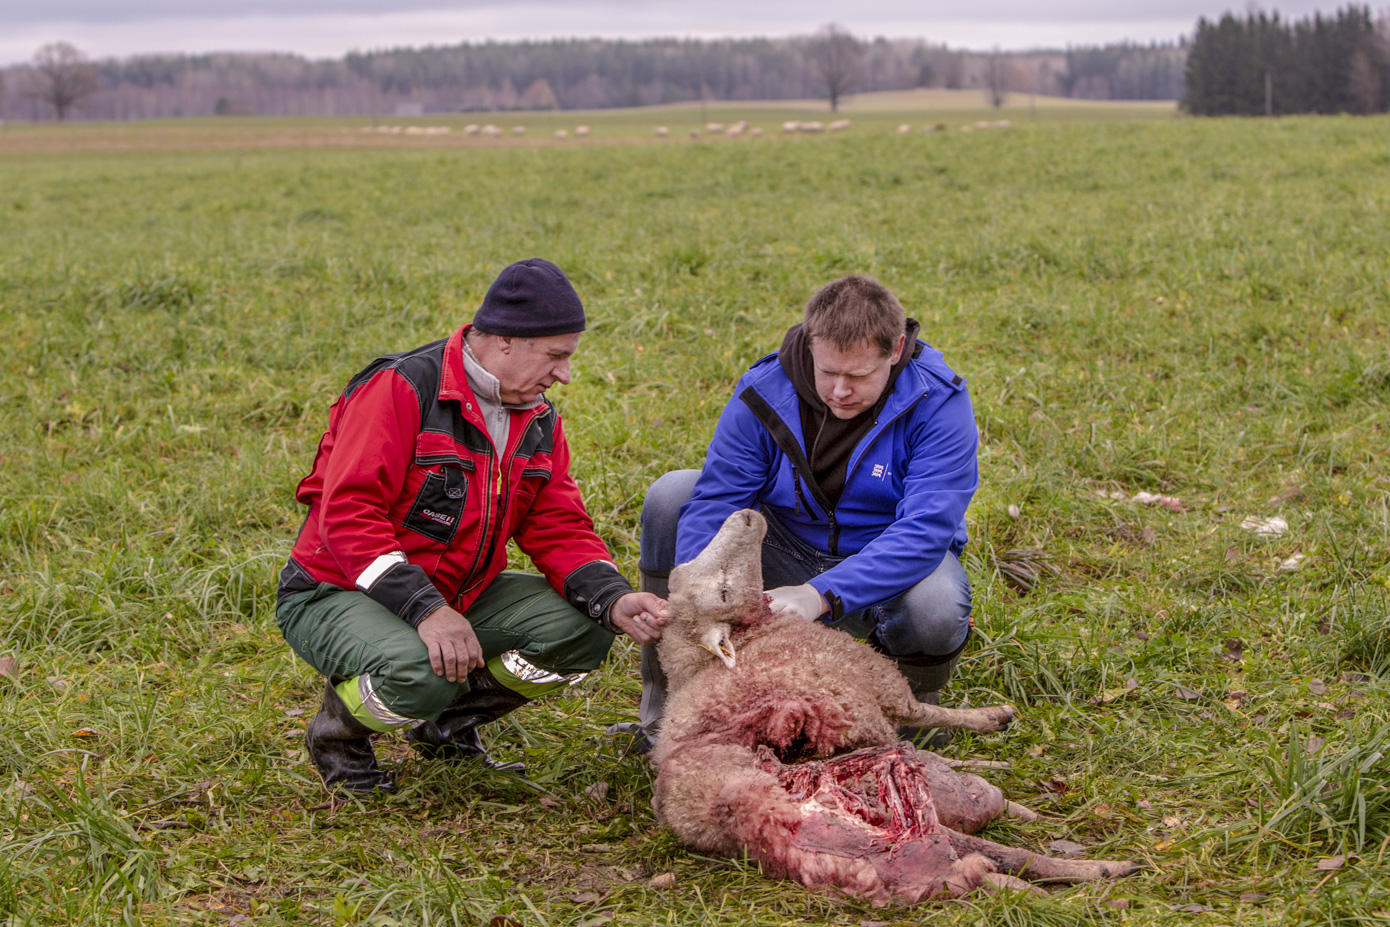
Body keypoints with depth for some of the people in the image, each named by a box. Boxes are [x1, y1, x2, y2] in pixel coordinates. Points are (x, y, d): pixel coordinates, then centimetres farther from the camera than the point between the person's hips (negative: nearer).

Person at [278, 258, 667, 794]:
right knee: (420, 673, -38)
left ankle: (450, 721, 11)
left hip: (457, 595, 8)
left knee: (586, 628, -10)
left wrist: (614, 601, -18)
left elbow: (560, 530, 2)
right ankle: (339, 730, -2)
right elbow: (348, 514, -28)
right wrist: (426, 611, -36)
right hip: (338, 593, -7)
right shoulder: (400, 389, -20)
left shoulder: (538, 420, 5)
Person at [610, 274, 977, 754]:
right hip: (788, 549, 3)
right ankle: (665, 698, -9)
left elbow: (925, 530, -31)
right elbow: (712, 505, -19)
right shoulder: (764, 391, -14)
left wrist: (822, 595, -43)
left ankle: (914, 705, 1)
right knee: (670, 496, -17)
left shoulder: (939, 403, -22)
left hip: (884, 570, -2)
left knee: (937, 610, -38)